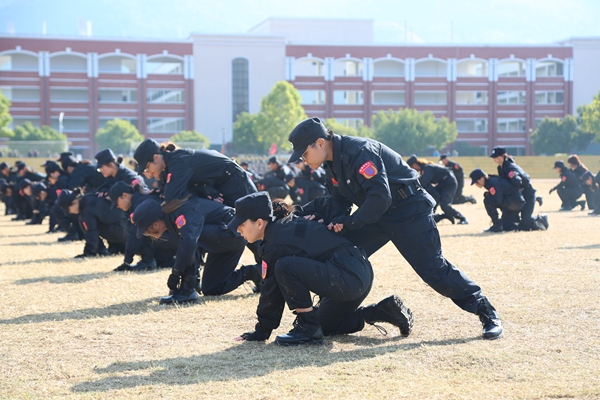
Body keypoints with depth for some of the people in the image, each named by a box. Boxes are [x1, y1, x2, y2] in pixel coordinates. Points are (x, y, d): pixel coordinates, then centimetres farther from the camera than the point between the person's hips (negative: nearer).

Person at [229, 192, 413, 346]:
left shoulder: (275, 245, -12)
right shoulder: (285, 224, 16)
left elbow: (272, 291, -7)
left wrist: (262, 331, 3)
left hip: (348, 278, -11)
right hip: (361, 274, 11)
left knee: (284, 267, -21)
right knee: (325, 325, 25)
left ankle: (308, 329, -11)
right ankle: (385, 310, 18)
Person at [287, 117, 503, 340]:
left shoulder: (359, 152, -27)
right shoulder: (332, 163, 2)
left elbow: (380, 197, -33)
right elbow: (339, 199, 10)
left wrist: (349, 222, -29)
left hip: (409, 212, -9)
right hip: (377, 215, 9)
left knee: (433, 269, -9)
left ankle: (486, 311, 2)